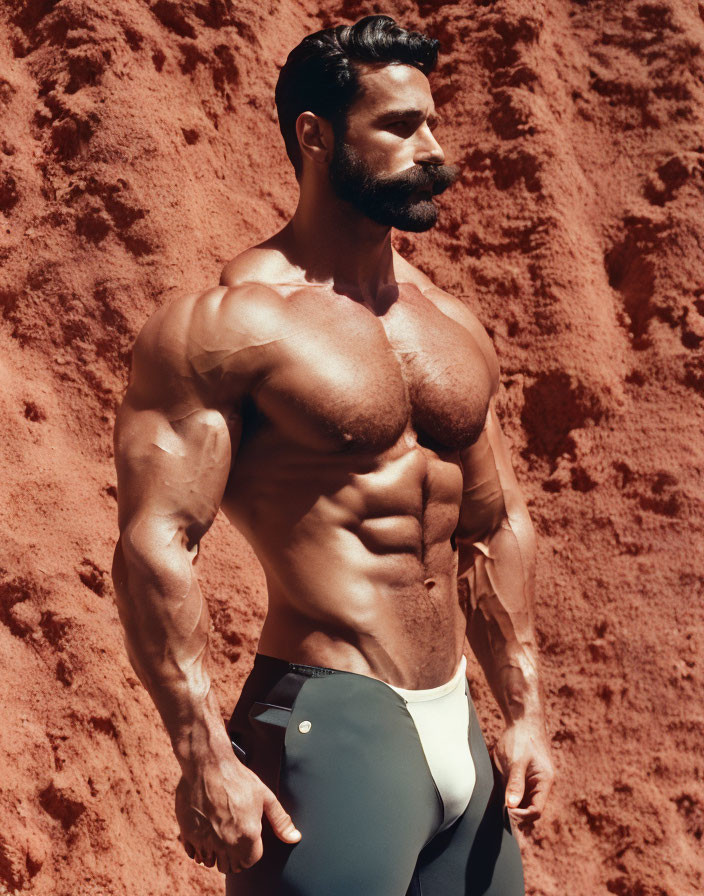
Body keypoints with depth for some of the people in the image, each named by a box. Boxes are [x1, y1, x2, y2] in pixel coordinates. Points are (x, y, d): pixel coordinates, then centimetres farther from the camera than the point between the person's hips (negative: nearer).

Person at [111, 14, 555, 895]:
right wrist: (205, 759, -21)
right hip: (329, 723, -7)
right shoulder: (225, 325, -11)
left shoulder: (452, 326, 11)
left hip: (458, 725, 7)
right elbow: (154, 546, -17)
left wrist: (524, 712, 15)